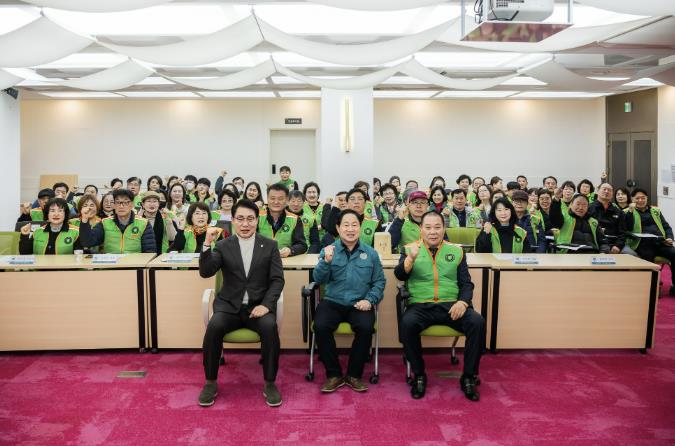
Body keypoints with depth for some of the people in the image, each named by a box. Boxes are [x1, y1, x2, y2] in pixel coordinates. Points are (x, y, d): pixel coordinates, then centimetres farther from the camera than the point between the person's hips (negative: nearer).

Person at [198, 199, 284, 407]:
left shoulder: (270, 245, 5)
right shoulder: (223, 246, 5)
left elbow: (277, 279, -1)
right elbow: (205, 272, -8)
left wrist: (266, 305, -16)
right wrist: (207, 243, -22)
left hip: (259, 305, 0)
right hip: (229, 305, 1)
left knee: (270, 327, -31)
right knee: (214, 327, -29)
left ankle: (270, 383, -12)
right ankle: (210, 383, -9)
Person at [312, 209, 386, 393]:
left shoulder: (371, 253, 8)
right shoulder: (328, 251, 5)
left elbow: (379, 281, 6)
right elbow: (319, 279, -6)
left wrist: (369, 300, -11)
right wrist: (326, 261, -24)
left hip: (359, 304, 0)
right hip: (333, 302, 0)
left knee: (366, 327, -30)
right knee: (320, 326, -28)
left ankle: (354, 375, -7)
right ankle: (334, 375, -9)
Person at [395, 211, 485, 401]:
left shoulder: (456, 251, 14)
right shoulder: (410, 249, 9)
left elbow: (466, 283, 12)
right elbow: (399, 275, -6)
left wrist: (463, 302, -9)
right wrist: (411, 258, -25)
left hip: (451, 305, 2)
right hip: (420, 305, -1)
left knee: (477, 322, -26)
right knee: (407, 323, -33)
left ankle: (468, 377, -9)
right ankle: (419, 375, -12)